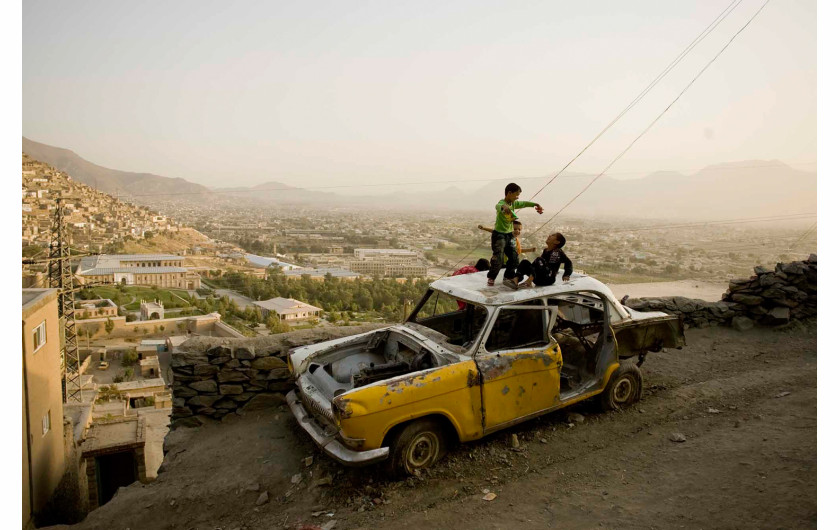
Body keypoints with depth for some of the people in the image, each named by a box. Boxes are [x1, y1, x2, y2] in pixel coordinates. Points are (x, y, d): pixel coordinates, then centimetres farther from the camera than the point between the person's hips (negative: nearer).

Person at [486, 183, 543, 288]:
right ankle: (491, 278, 7)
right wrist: (503, 206, -67)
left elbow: (524, 203, 22)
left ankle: (508, 278, 24)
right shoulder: (502, 203, -20)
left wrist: (535, 204, 18)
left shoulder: (514, 204, 5)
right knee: (498, 258, -11)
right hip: (499, 234, -8)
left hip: (509, 235, 8)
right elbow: (498, 206, -45)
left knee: (514, 257, 8)